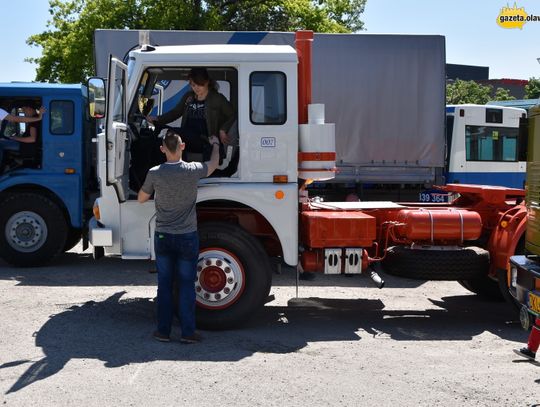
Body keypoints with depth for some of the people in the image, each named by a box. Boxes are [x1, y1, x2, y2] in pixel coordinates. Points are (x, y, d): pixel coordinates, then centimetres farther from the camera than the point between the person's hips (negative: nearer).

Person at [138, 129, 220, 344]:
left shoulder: (154, 173, -9)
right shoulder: (193, 170, -11)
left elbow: (141, 199, 6)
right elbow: (214, 163, 11)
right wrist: (215, 144, 30)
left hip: (162, 237, 1)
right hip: (187, 237, -1)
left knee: (164, 284, 9)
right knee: (187, 285, 5)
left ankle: (163, 331, 14)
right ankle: (188, 332, 8)